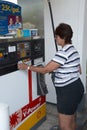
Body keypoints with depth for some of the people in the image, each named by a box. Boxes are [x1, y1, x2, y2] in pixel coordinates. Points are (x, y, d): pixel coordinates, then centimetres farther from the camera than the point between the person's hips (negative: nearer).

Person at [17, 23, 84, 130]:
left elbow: (45, 70, -20)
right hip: (75, 87, 10)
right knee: (71, 121, 24)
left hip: (68, 91, -10)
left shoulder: (63, 52, -22)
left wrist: (27, 67, -8)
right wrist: (57, 70, 16)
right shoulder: (73, 50, 9)